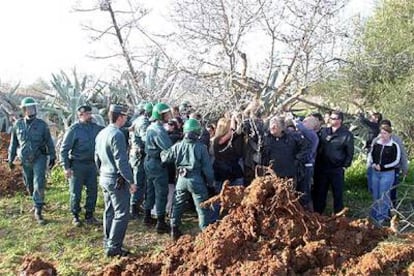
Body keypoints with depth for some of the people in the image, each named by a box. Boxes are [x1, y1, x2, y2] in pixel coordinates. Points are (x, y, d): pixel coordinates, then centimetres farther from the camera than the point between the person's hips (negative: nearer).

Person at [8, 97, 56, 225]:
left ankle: (38, 212, -6)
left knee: (39, 184, -12)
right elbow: (13, 143, 8)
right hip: (25, 160, 3)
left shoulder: (42, 124, -5)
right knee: (29, 185, 15)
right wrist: (10, 159, 10)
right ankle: (37, 202, 43)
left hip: (40, 158, -3)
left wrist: (52, 157, 4)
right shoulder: (18, 124, 0)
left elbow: (49, 141, 2)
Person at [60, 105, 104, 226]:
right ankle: (75, 216, 21)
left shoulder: (95, 127, 3)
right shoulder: (74, 129, -12)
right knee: (75, 192, 5)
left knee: (92, 191, 10)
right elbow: (64, 149, -10)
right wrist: (66, 167, -15)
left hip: (91, 164, 5)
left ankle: (89, 215, 24)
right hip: (77, 165, -5)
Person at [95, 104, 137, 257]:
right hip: (117, 180, -9)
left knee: (110, 211, 18)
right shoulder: (117, 134, -19)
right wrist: (131, 181, -17)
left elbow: (97, 159, 17)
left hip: (104, 178, 10)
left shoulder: (101, 134, 10)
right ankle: (113, 247, 0)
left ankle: (108, 242, 28)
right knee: (121, 214, -3)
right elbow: (121, 161, -22)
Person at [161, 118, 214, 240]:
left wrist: (162, 152, 28)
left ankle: (174, 230, 25)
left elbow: (165, 158, 6)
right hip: (196, 179, -3)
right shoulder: (201, 147, -11)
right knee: (202, 207, 4)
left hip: (182, 179, 3)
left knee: (177, 205, 18)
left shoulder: (178, 146, -3)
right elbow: (207, 167, -8)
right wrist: (210, 181, 4)